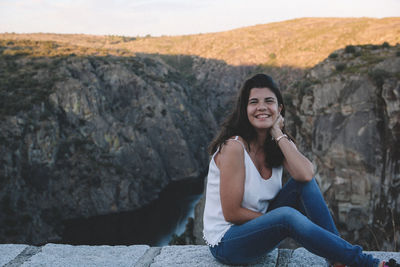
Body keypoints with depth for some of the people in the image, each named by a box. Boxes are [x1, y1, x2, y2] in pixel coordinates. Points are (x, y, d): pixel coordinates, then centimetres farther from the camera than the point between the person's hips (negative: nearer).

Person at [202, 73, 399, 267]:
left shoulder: (281, 142, 0)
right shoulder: (234, 146, -21)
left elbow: (305, 174, -23)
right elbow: (231, 213, -21)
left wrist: (278, 134, -18)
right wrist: (276, 222, -15)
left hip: (258, 228, 7)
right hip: (226, 243, -6)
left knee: (303, 183, -14)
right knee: (287, 216, -33)